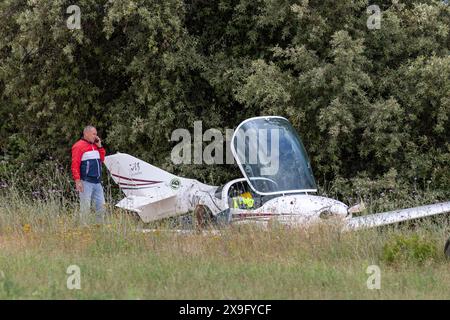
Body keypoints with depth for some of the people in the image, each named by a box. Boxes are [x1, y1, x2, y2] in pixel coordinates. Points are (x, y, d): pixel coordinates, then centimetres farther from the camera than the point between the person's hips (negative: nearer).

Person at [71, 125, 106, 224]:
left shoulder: (95, 146, 19)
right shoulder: (79, 146, -7)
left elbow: (102, 159, 23)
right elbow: (75, 164, -12)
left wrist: (99, 146, 11)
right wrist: (77, 181, -19)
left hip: (97, 182, 8)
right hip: (86, 182, -8)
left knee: (101, 205, 6)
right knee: (85, 207, -7)